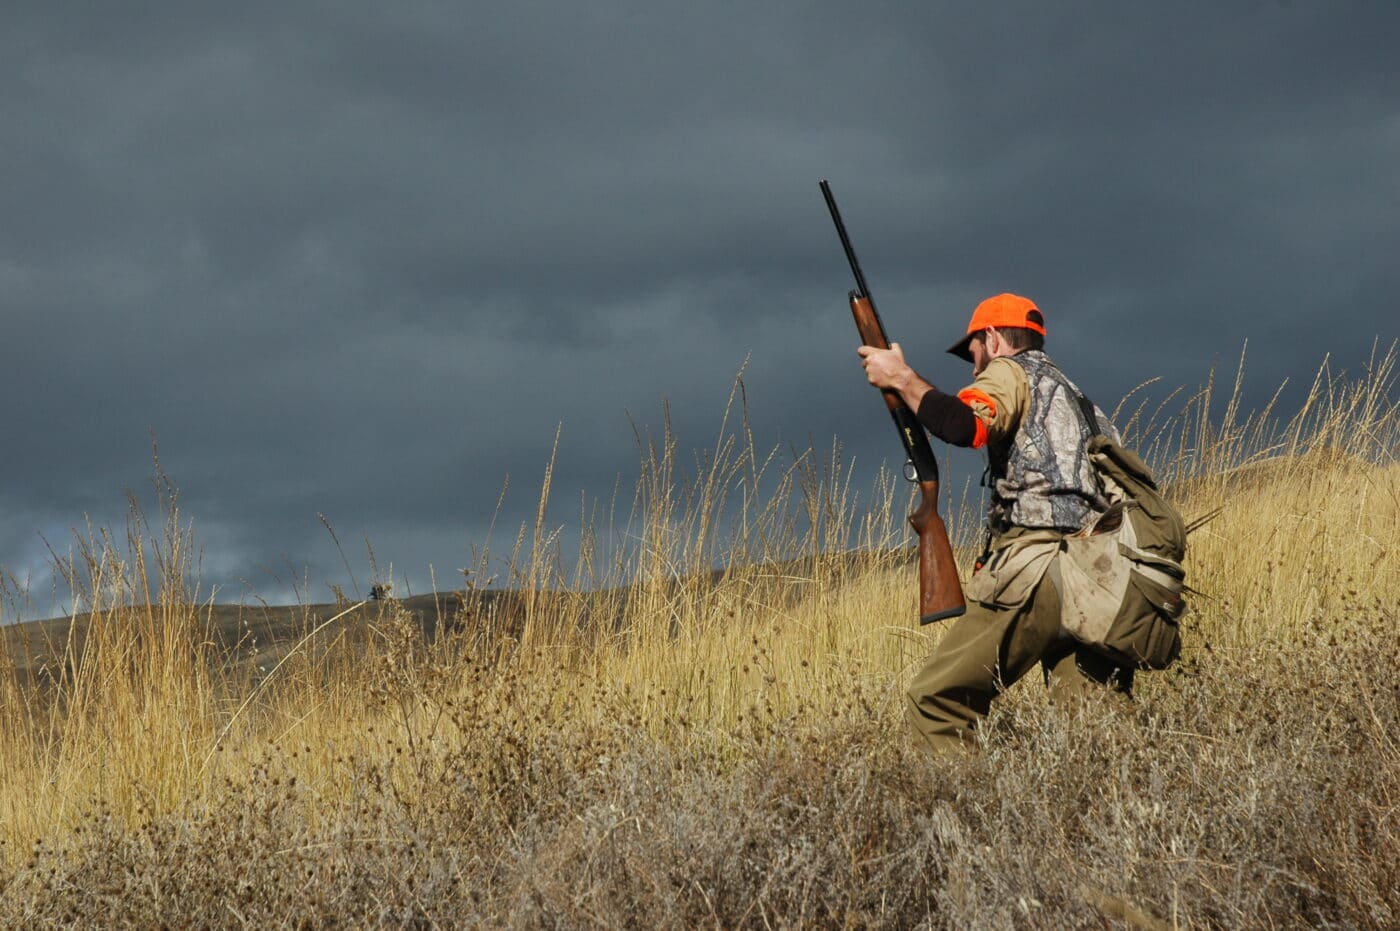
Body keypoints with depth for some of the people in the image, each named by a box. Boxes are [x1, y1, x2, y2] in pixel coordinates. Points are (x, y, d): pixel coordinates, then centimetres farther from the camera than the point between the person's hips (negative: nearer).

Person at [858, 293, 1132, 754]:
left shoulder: (1012, 372, 6)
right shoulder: (1076, 397, 33)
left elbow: (965, 426, -16)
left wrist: (902, 378, -2)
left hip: (1038, 571, -8)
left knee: (935, 700, -2)